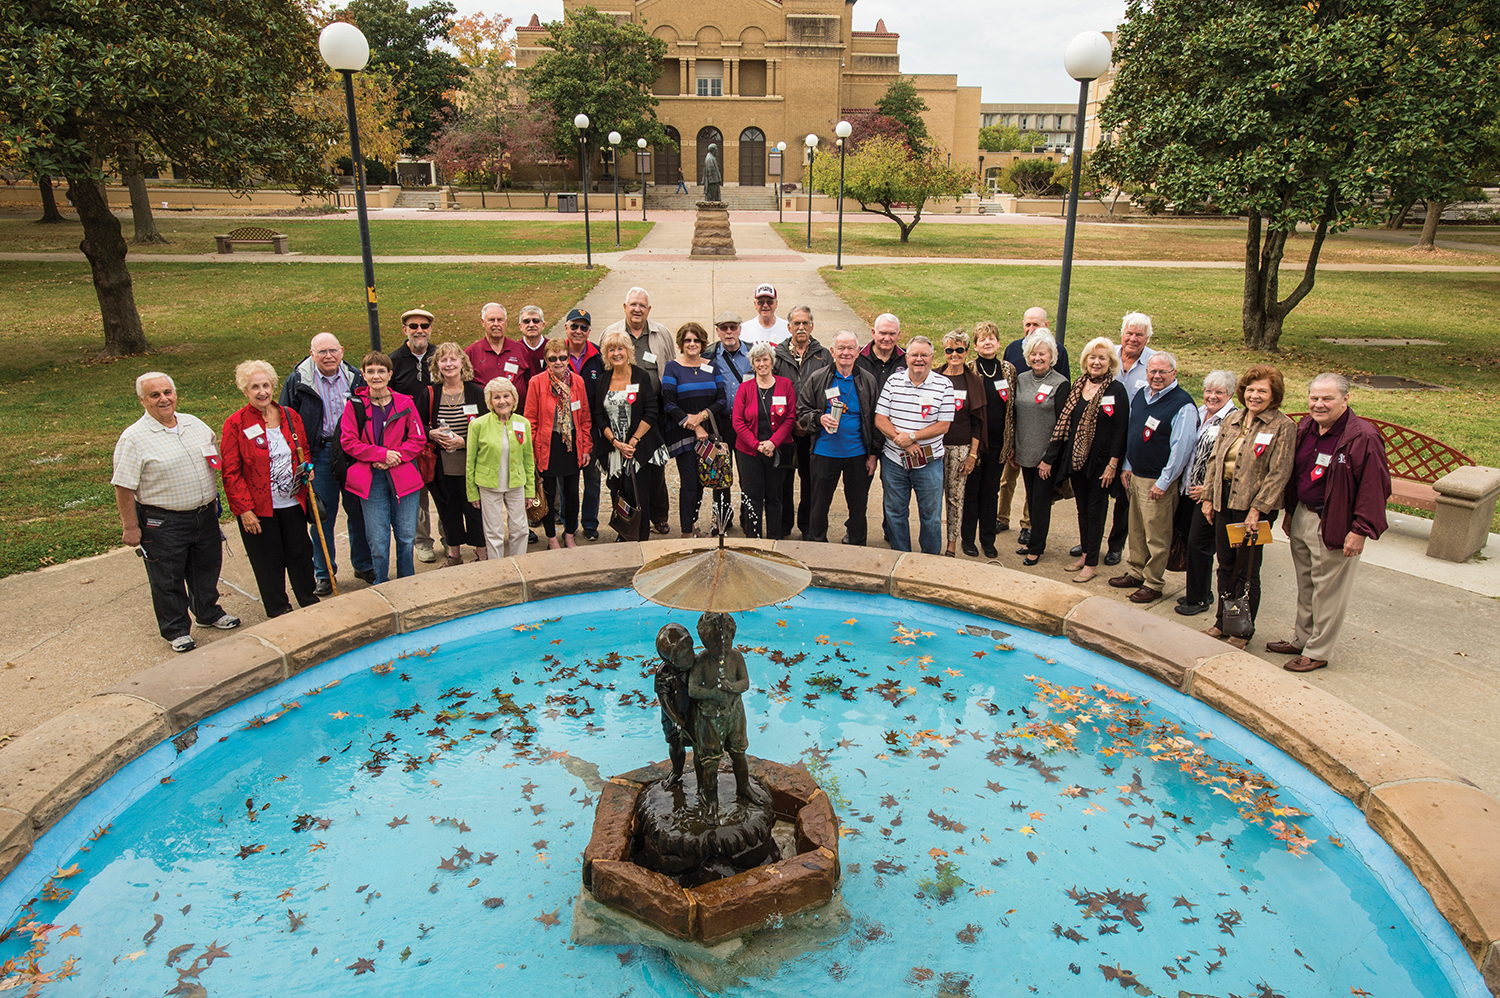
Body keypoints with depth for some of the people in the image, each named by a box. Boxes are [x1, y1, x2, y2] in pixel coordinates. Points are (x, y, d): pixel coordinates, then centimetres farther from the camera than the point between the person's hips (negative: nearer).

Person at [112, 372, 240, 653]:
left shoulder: (195, 424, 4)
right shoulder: (133, 438, -14)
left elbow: (214, 461, 18)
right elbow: (124, 487, -13)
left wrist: (213, 500, 16)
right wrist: (130, 527, -14)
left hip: (204, 515, 6)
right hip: (163, 522, -5)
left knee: (207, 568, 20)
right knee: (168, 579, 7)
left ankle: (208, 613, 42)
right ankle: (176, 629, 24)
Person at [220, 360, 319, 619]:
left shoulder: (290, 416, 4)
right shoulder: (235, 424, -9)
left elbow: (304, 451, 20)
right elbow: (230, 473, -9)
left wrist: (307, 468, -2)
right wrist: (244, 509, -13)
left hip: (293, 503, 4)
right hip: (258, 509, -4)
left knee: (301, 552, 14)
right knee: (268, 561, 8)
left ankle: (309, 600, 34)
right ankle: (279, 611, 24)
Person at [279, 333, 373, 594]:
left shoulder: (355, 378, 4)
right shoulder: (297, 382, -2)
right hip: (319, 454, -2)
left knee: (359, 511, 8)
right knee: (322, 516, 4)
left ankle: (363, 565, 26)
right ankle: (324, 574, 19)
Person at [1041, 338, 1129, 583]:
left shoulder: (1116, 391, -9)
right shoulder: (1077, 387, 6)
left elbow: (1120, 430, -10)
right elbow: (1064, 423, 8)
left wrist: (1113, 464, -14)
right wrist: (1050, 457, 6)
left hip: (1100, 461, -5)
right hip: (1075, 459, 5)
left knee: (1095, 511, 3)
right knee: (1082, 509, 15)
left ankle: (1092, 562, 11)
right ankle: (1084, 552, 28)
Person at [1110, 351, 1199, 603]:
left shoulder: (1183, 405, -15)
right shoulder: (1139, 396, 8)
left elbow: (1182, 448, -16)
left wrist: (1163, 483, -15)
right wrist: (1127, 467, 14)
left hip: (1158, 481, -7)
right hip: (1135, 476, 7)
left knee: (1156, 535, 1)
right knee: (1136, 529, 17)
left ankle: (1153, 583, 12)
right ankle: (1135, 572, 31)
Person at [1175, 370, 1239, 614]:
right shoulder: (1199, 413, 11)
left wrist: (1208, 488, -17)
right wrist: (1182, 482, 13)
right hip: (1189, 489, 8)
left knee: (1198, 543, -3)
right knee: (1188, 537, 12)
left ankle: (1199, 599, 11)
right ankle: (1202, 592, 28)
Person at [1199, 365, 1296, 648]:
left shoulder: (1283, 427, -10)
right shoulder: (1233, 420, 10)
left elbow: (1278, 474, -14)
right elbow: (1215, 459, 15)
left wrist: (1257, 510, -18)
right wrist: (1208, 496, 9)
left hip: (1254, 505, -6)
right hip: (1225, 500, 6)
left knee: (1247, 571, 4)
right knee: (1225, 566, 15)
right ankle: (1222, 622, 29)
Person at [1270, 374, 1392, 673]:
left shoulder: (1363, 438, -18)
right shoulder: (1305, 428, 5)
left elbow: (1374, 488, -17)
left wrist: (1360, 531, -18)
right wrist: (1290, 512, 18)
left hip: (1333, 526, -7)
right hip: (1302, 517, 7)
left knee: (1327, 590, 4)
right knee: (1305, 585, 19)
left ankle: (1318, 651, 16)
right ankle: (1301, 640, 34)